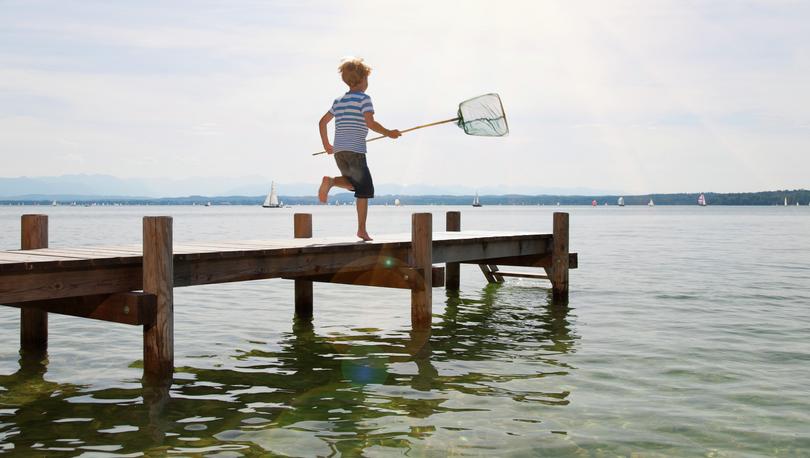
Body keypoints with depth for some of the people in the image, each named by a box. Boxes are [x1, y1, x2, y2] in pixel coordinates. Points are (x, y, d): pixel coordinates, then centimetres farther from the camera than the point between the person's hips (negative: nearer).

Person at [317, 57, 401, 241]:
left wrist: (326, 144, 28)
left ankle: (330, 181, -8)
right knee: (364, 189, 1)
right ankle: (362, 230, -4)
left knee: (353, 183, 22)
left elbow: (322, 122, 20)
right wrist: (388, 133, -3)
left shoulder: (338, 101, 17)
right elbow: (370, 123, -16)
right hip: (355, 150, -7)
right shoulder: (364, 98, -4)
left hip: (338, 150, 7)